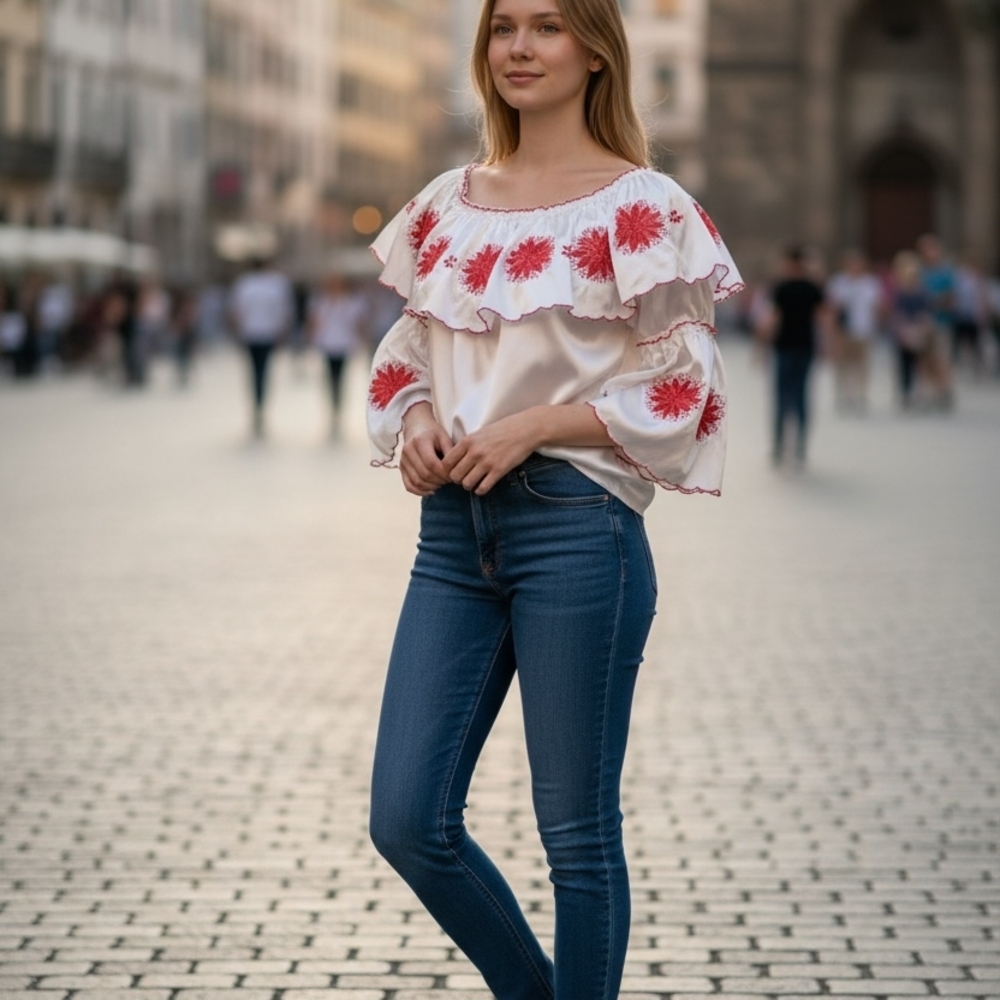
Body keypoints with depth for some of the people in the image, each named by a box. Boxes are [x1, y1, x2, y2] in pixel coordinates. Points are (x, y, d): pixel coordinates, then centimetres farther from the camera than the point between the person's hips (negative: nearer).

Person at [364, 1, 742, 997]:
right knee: (407, 821, 3)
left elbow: (685, 391, -5)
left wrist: (532, 426, -15)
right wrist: (415, 422, -3)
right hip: (453, 529, 6)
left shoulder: (641, 207, -3)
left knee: (576, 831, 2)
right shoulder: (449, 203, 13)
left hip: (576, 526, -5)